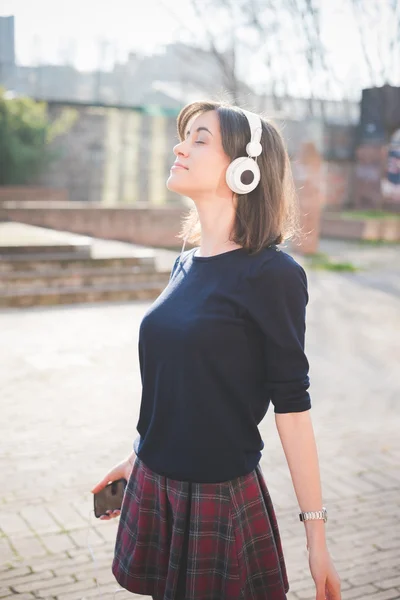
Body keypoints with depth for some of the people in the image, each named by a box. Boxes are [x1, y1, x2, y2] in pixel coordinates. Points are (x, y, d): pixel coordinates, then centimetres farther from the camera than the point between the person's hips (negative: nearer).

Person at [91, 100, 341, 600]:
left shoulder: (272, 275, -15)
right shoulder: (186, 264, 4)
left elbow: (291, 405, -15)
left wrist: (315, 531, -13)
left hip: (223, 496, -6)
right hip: (154, 489, 6)